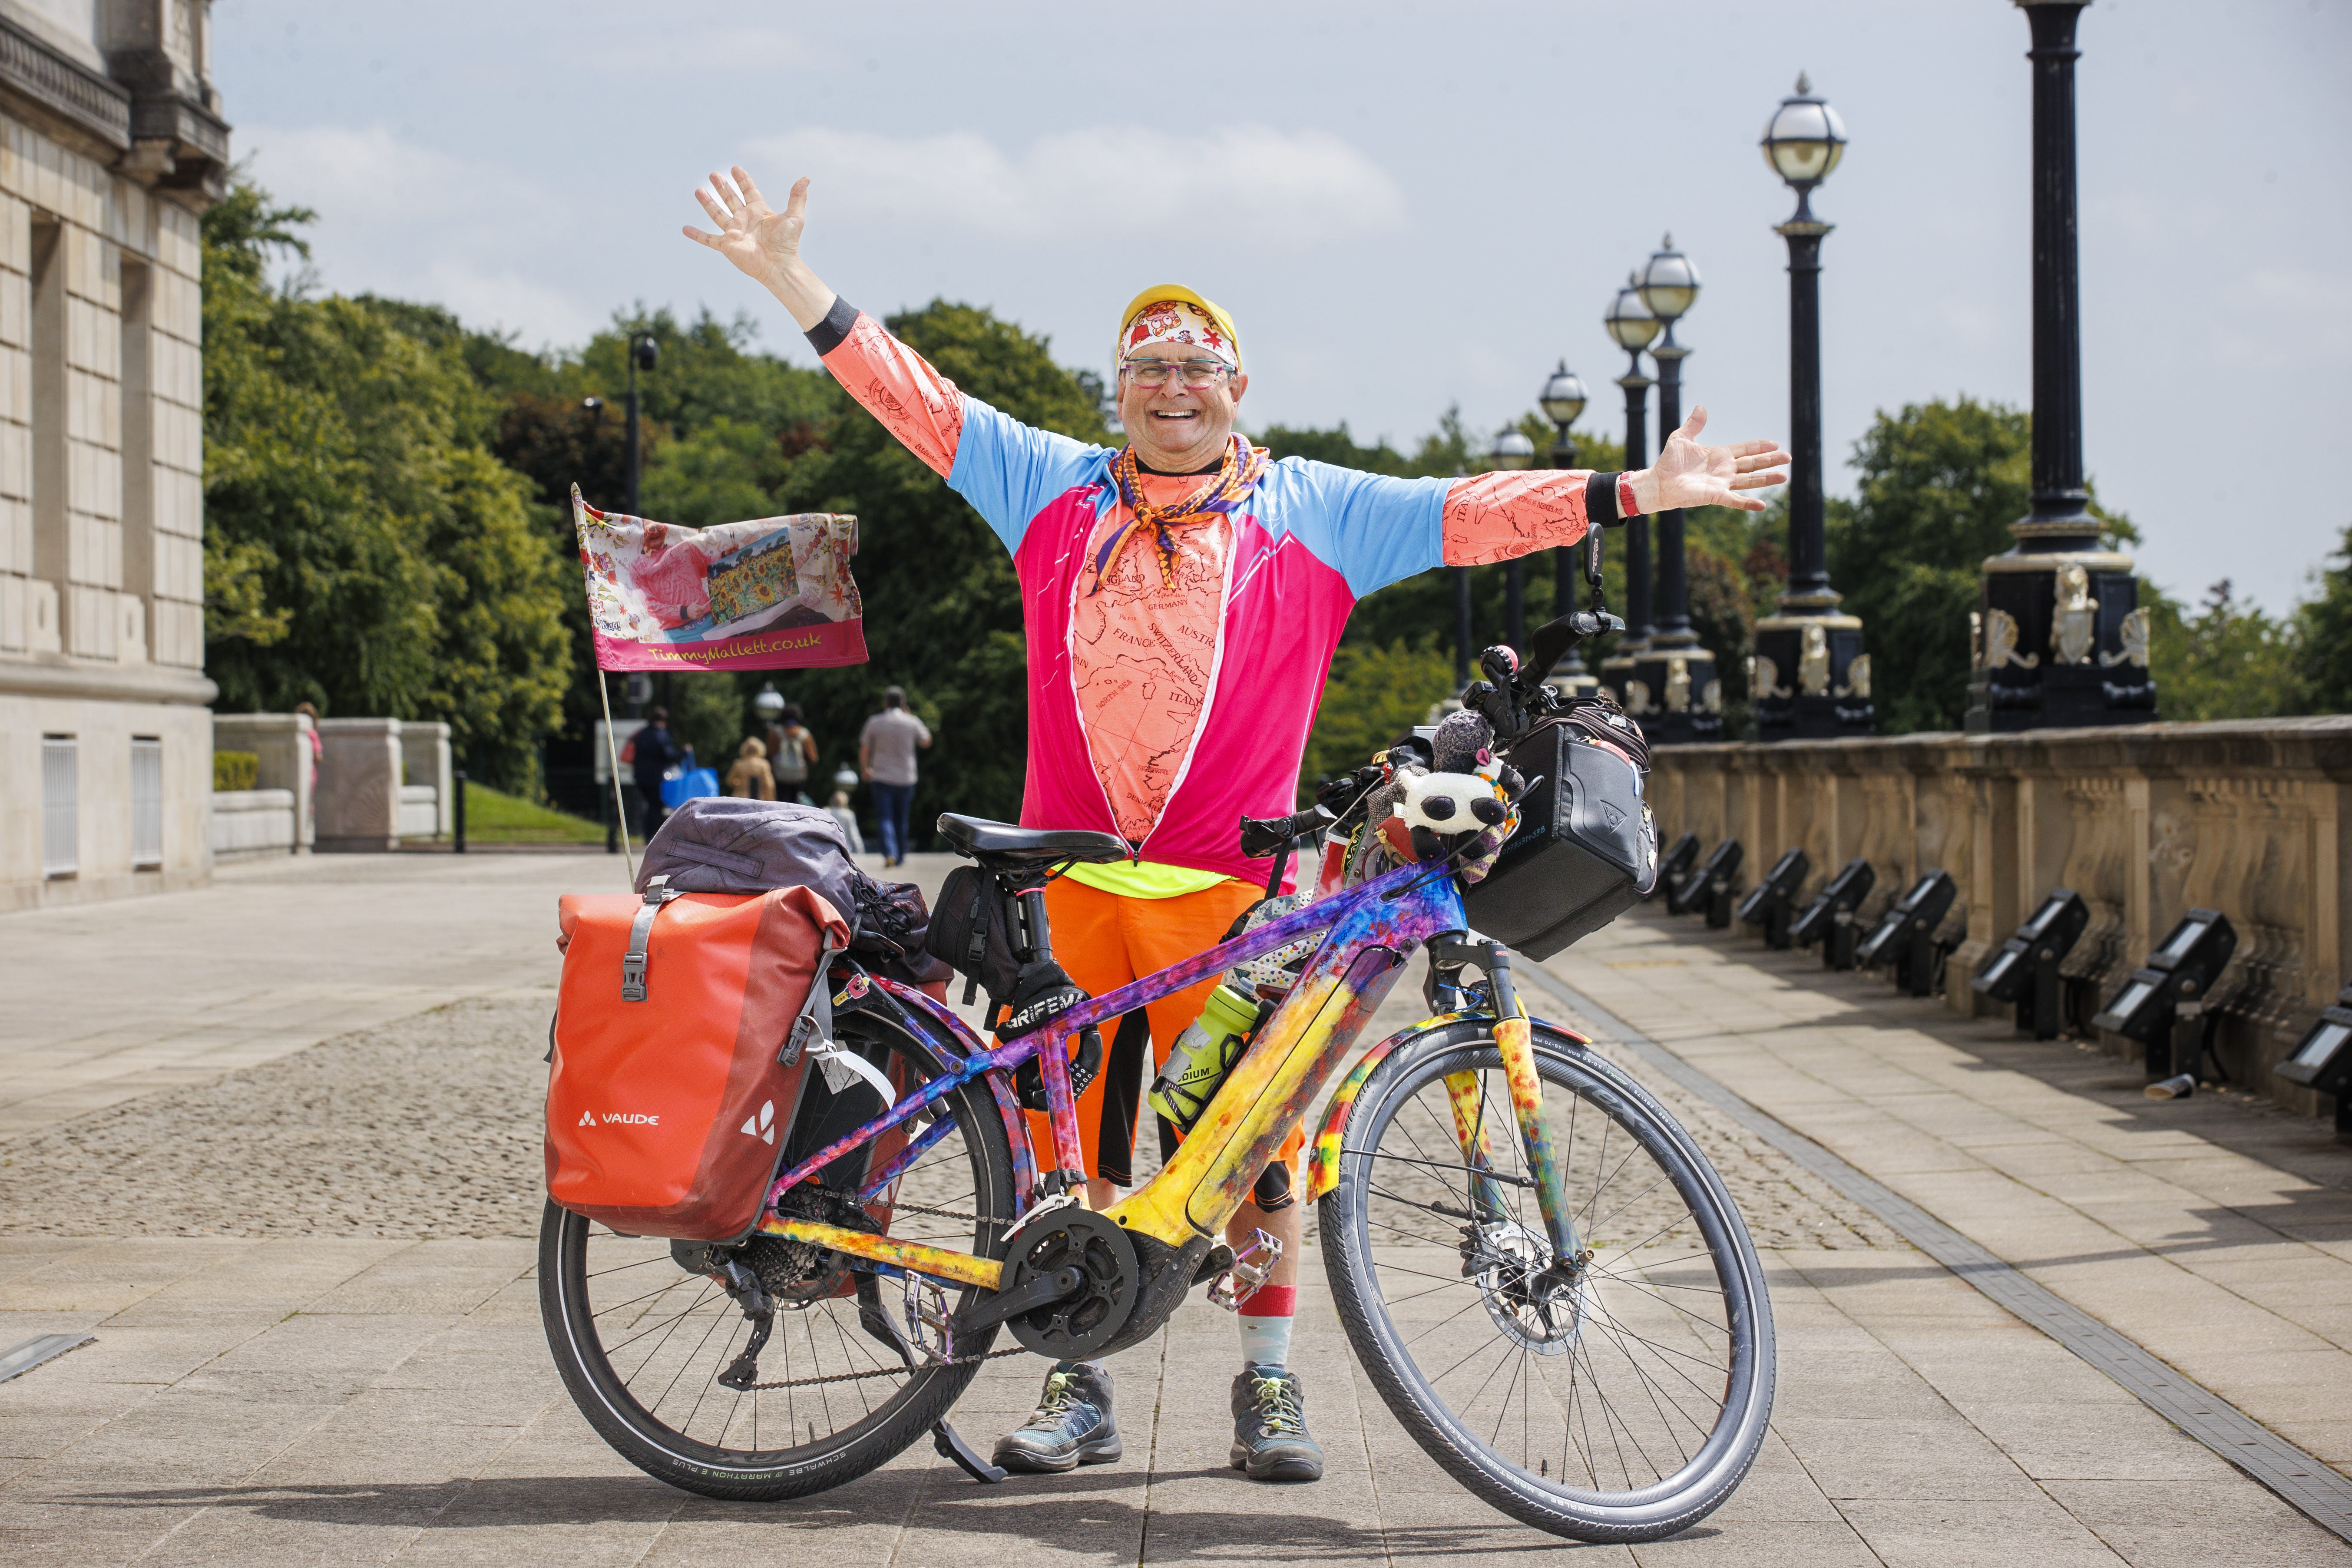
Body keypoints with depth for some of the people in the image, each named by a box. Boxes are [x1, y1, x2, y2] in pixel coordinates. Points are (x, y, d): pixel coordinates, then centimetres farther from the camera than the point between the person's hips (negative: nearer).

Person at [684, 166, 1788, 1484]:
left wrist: (1639, 493, -5)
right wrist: (789, 275, 11)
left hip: (1226, 881, -1)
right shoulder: (1054, 488, 12)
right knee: (1072, 1131, 4)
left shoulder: (1316, 513, 8)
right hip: (1065, 873, 2)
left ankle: (1270, 1384, 12)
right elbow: (915, 398, 14)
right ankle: (1079, 1385, 15)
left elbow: (1472, 513, 3)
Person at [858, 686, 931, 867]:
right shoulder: (912, 722, -3)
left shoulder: (875, 722, -4)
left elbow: (864, 749, 3)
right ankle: (901, 857, 20)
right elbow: (926, 742, 14)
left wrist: (864, 769, 21)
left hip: (882, 777, -1)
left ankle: (890, 853, -23)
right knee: (901, 820, 14)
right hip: (906, 778, 1)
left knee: (885, 819, -3)